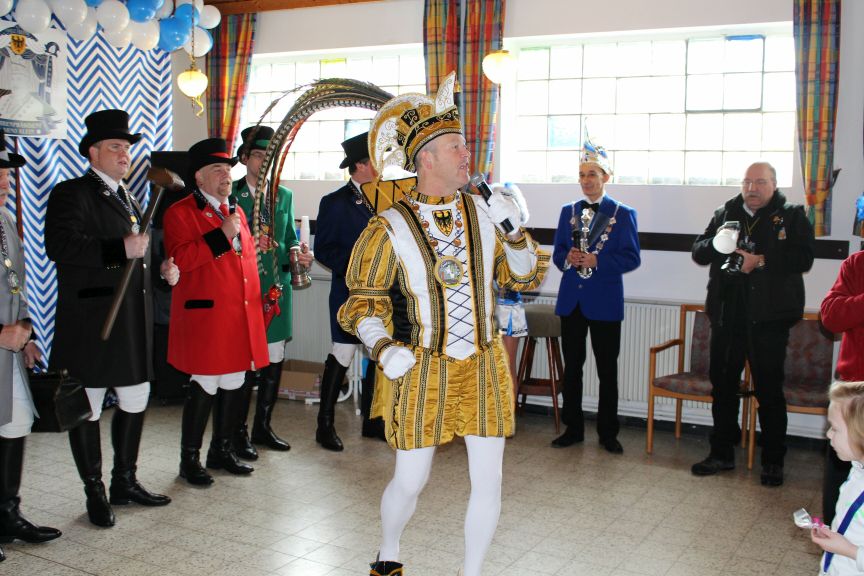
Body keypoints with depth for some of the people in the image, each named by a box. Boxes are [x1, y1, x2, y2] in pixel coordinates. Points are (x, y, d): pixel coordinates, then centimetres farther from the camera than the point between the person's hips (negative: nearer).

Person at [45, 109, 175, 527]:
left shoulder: (129, 199, 18)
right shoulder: (71, 193, -8)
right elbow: (59, 245, -24)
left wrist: (161, 267, 9)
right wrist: (120, 250, -28)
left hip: (133, 323, 8)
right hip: (90, 323, -8)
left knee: (135, 403, 15)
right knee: (87, 411, 4)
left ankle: (125, 482, 30)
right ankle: (95, 493, 17)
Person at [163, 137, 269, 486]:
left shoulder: (236, 211, 18)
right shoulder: (181, 213, -6)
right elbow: (179, 259, -20)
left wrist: (257, 300, 18)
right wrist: (221, 235, -20)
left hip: (241, 317, 7)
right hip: (205, 317, -7)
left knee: (234, 386, 12)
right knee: (204, 389, -3)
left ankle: (222, 450, 26)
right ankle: (189, 459, 11)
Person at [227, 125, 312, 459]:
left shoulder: (284, 196, 12)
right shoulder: (230, 194, -3)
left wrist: (301, 256, -4)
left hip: (277, 289, 5)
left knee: (274, 362, 10)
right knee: (244, 365, -1)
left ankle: (262, 427, 26)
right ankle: (238, 434, 14)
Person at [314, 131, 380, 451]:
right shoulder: (335, 202, -6)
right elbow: (322, 250, -8)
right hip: (351, 292, -6)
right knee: (342, 357, -1)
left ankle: (372, 419, 25)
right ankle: (325, 424, 11)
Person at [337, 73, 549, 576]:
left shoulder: (484, 212, 1)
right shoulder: (389, 229, -8)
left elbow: (527, 277, 5)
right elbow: (362, 303, -4)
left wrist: (515, 232, -12)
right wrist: (383, 348, -22)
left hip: (484, 369, 3)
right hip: (421, 372, -3)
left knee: (488, 483, 4)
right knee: (410, 481, 8)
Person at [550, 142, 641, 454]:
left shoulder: (623, 214, -1)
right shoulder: (568, 211, 11)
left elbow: (632, 258, -6)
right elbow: (557, 252, 12)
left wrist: (596, 261, -19)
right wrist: (567, 258, -11)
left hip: (605, 302, -4)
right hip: (571, 300, 4)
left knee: (607, 370, 5)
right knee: (571, 367, 10)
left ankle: (608, 433, 16)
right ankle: (573, 428, 20)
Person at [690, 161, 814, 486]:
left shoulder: (792, 216, 1)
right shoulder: (725, 214, 13)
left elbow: (803, 259, -11)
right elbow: (698, 253, 11)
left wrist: (761, 260, -19)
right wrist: (716, 243, -9)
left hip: (769, 317, -4)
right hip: (727, 316, 4)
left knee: (769, 390, 3)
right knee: (722, 386, 11)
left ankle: (773, 461, 15)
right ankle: (722, 454, 24)